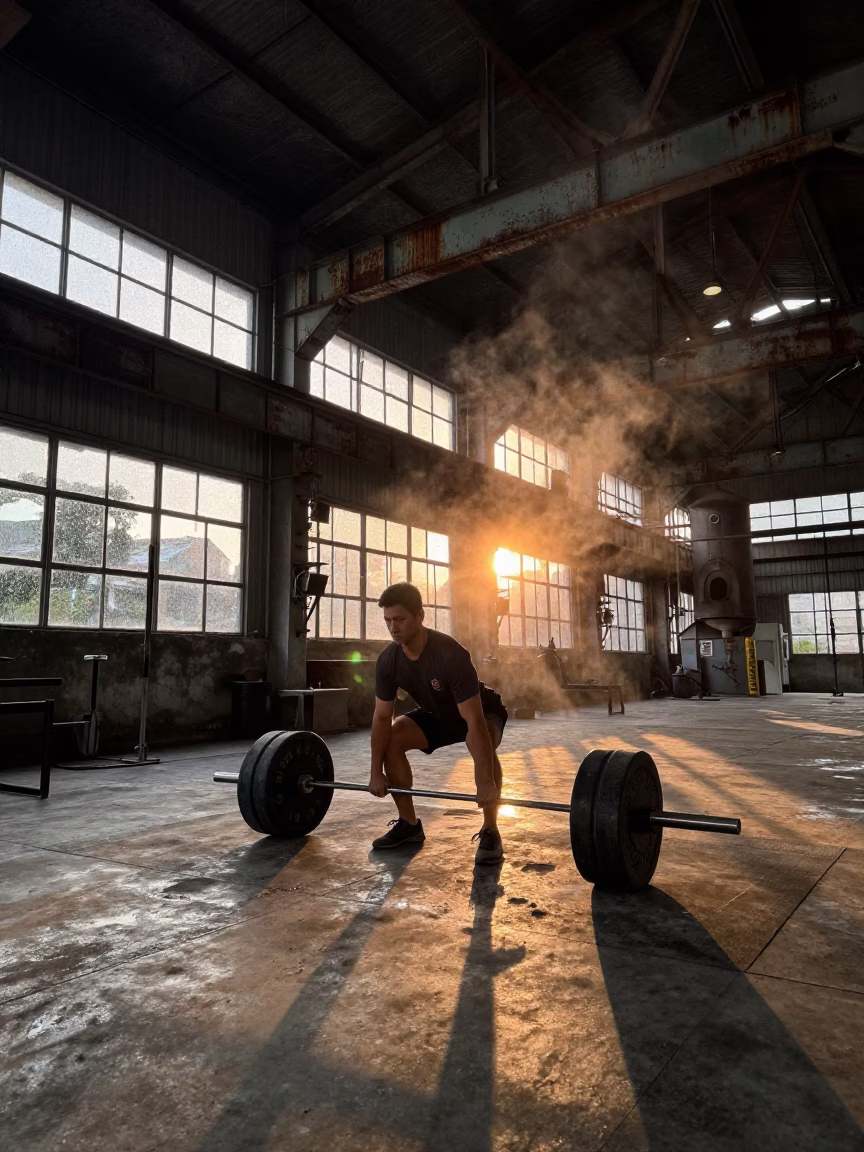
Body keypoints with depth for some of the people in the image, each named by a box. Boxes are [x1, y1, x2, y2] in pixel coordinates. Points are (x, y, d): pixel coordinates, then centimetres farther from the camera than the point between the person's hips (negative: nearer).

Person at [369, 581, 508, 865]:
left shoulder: (450, 654, -40)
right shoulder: (388, 660, -21)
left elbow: (474, 721, -42)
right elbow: (382, 717, -11)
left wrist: (486, 782, -43)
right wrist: (376, 772, -12)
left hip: (482, 711, -6)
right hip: (437, 714, 6)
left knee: (482, 746, -38)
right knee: (391, 740, -14)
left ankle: (490, 833, -19)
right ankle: (409, 825, 0)